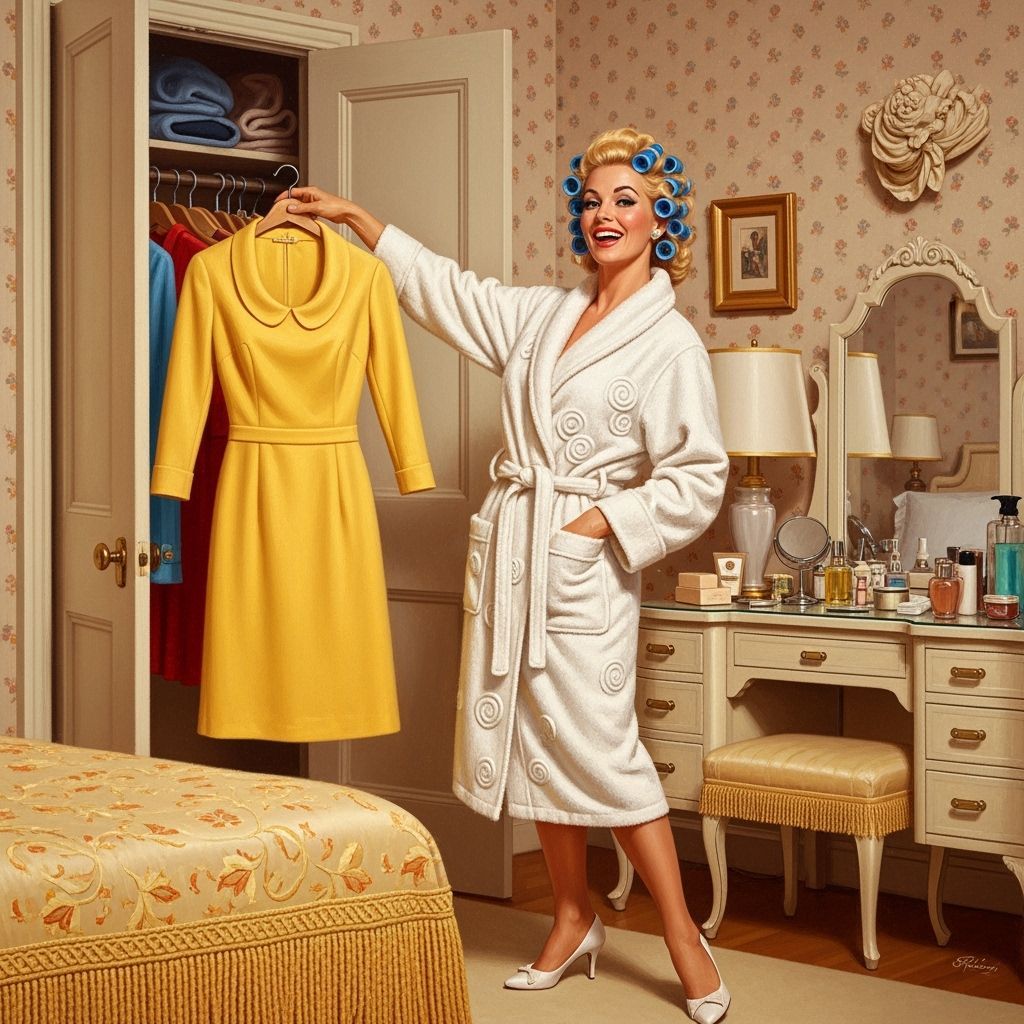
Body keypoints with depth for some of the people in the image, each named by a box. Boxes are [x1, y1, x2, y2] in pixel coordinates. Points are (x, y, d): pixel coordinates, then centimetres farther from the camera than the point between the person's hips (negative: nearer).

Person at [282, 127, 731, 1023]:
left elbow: (697, 479, -9)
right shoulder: (542, 314, 12)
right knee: (530, 740, 10)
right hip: (507, 550, 6)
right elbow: (449, 290, 23)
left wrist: (599, 522, -14)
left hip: (582, 565, -6)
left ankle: (684, 935, 6)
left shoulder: (671, 345, -7)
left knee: (599, 747, -8)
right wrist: (354, 216, 24)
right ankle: (575, 922, 25)